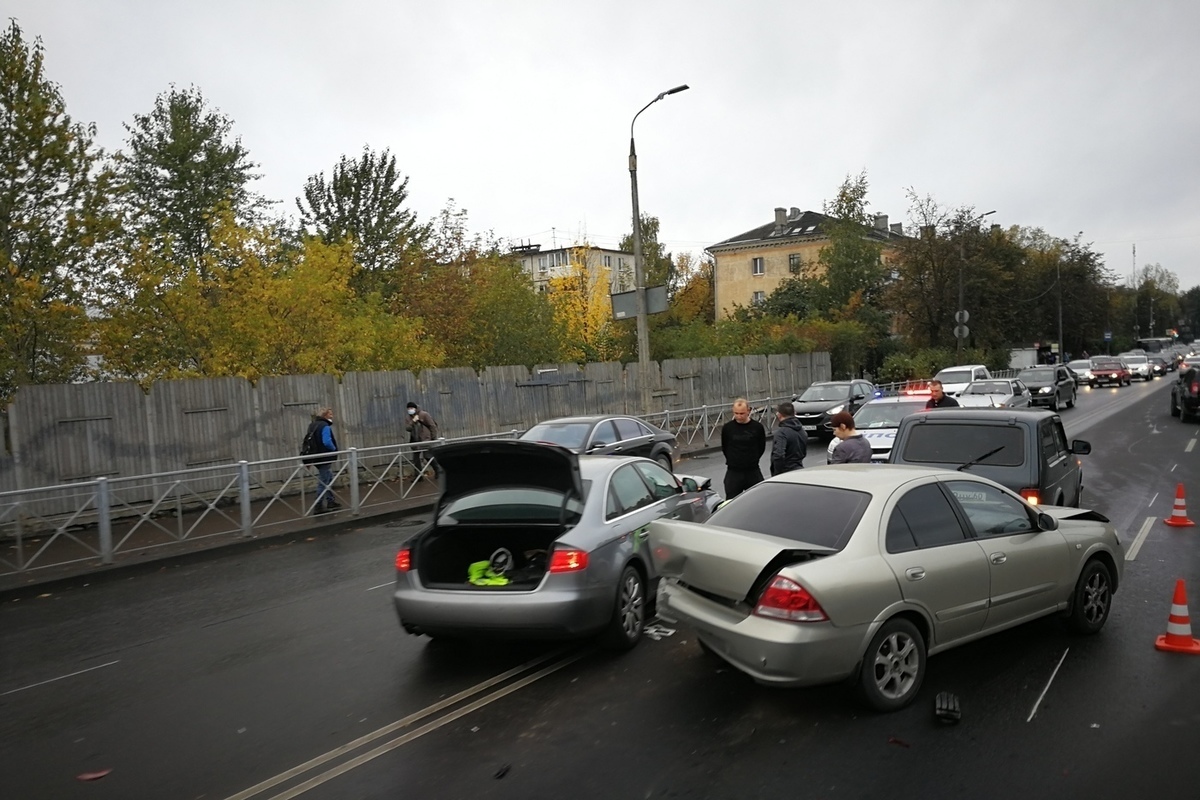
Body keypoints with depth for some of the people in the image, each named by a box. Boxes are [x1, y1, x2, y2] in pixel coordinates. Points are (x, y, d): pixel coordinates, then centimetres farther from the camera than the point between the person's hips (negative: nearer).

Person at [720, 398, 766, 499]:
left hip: (753, 471, 0)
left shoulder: (757, 427, -5)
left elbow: (762, 447, 8)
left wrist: (753, 460, 11)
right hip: (733, 472, 0)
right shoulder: (727, 428, -4)